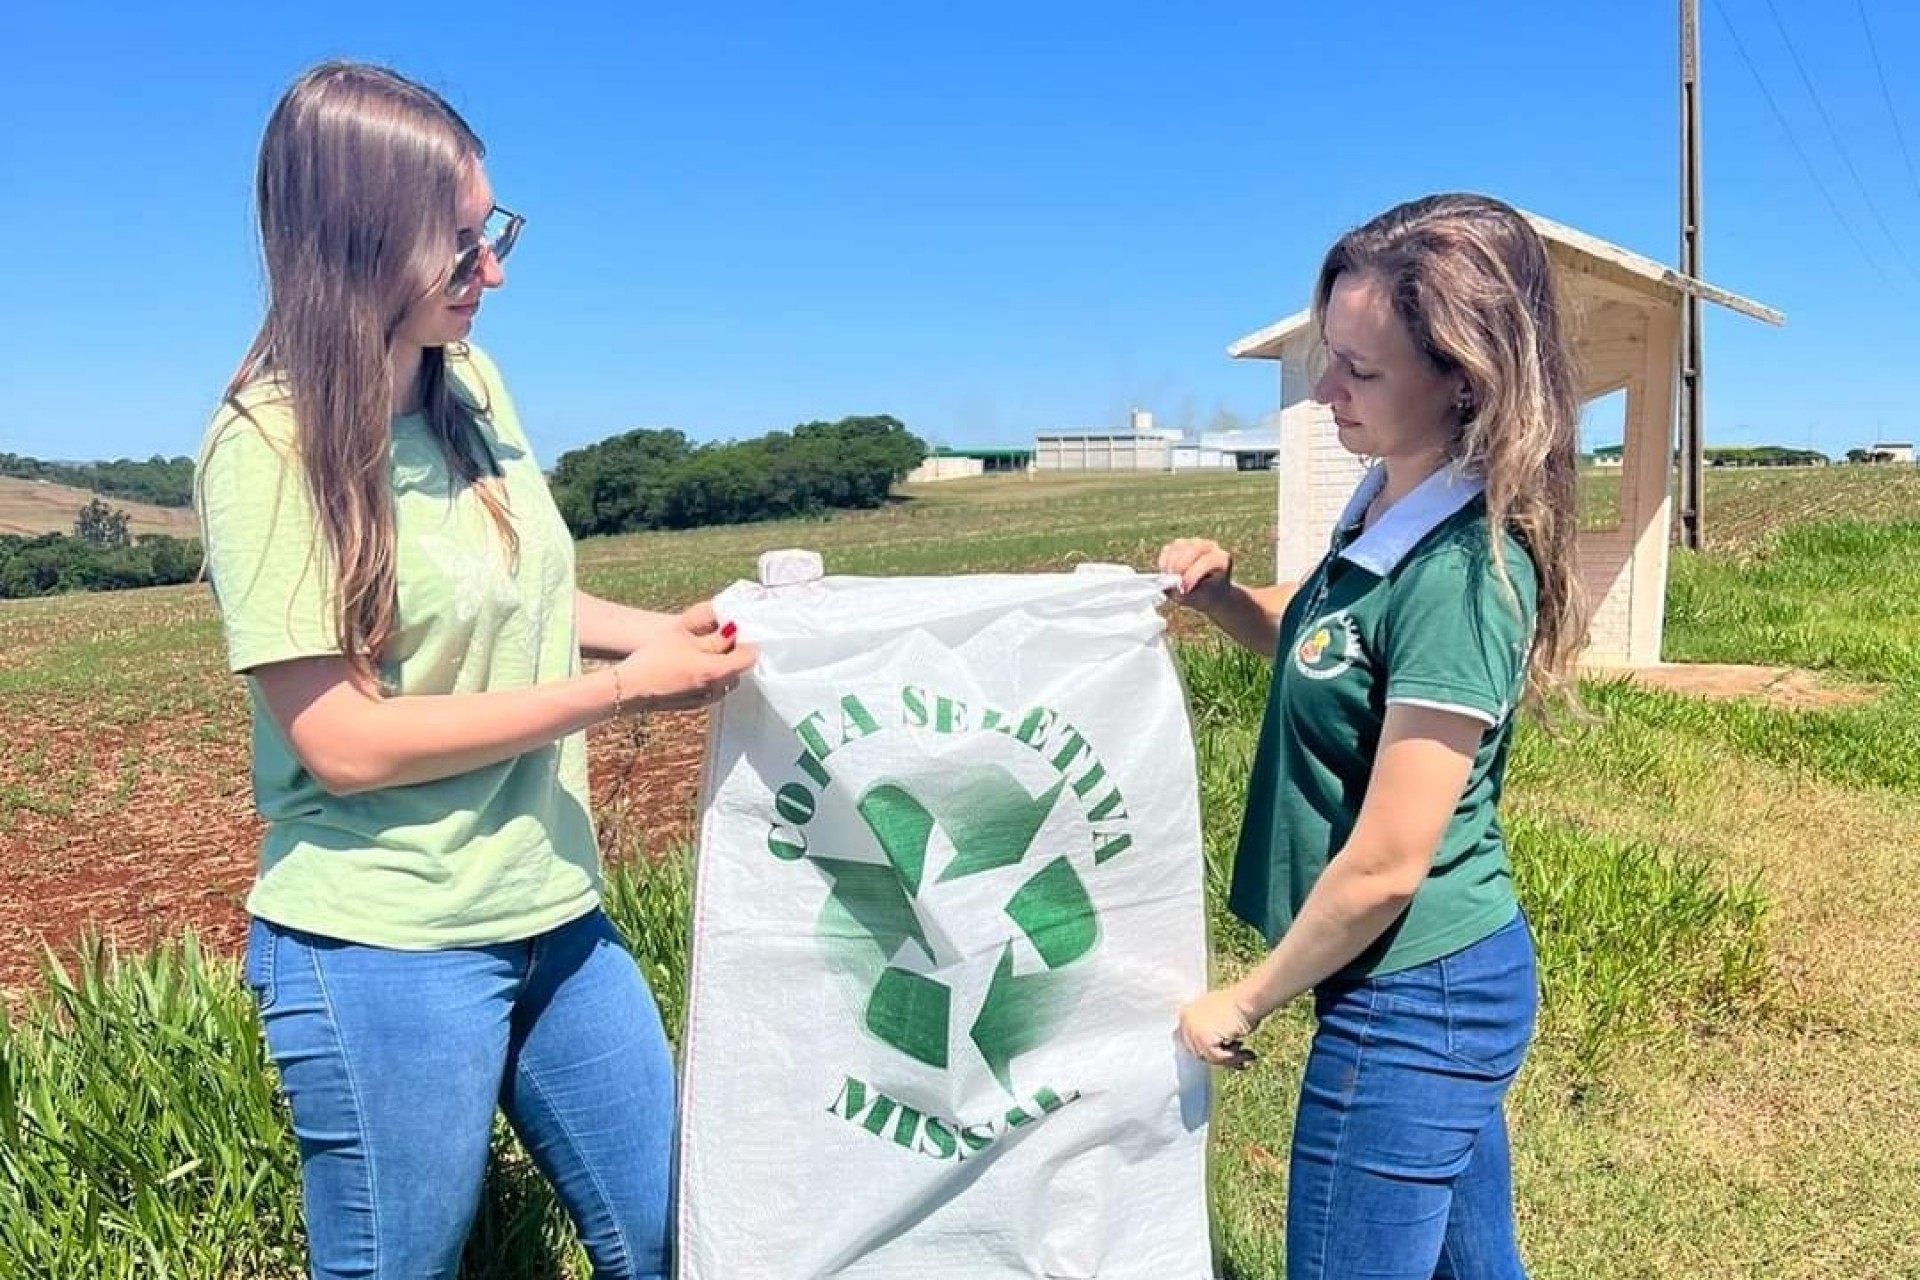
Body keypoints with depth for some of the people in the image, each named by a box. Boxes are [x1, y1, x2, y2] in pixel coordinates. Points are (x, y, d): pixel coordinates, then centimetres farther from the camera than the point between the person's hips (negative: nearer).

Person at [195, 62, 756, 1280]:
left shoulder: (472, 381, 2)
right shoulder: (271, 444, -17)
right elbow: (344, 742, -21)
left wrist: (658, 628, 1)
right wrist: (623, 689, -20)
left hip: (555, 915, 7)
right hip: (382, 949, -6)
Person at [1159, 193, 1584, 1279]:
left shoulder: (1458, 571, -26)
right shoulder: (1390, 503, 0)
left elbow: (1384, 868, -24)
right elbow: (1337, 668, 18)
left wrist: (1244, 1003, -10)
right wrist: (1223, 595, -2)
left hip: (1413, 999, -8)